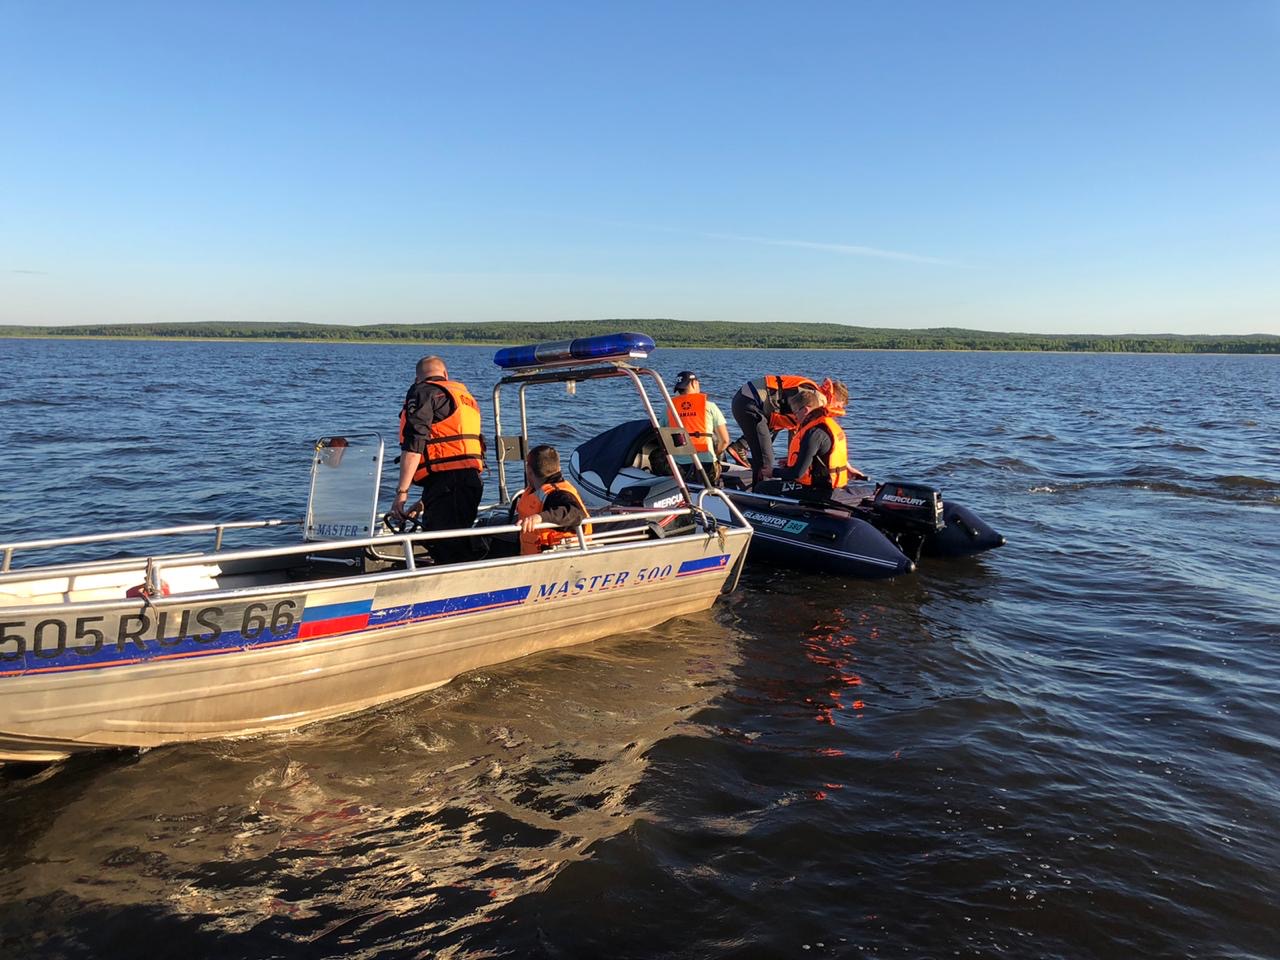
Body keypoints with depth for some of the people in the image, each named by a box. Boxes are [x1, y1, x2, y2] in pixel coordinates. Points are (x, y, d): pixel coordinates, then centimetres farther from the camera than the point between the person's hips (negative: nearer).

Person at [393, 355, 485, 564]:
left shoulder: (422, 392, 2)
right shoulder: (465, 396, 27)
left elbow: (413, 446, -11)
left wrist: (401, 492, -11)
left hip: (446, 480, -8)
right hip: (472, 479, 8)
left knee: (444, 549, -10)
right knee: (460, 547, 13)